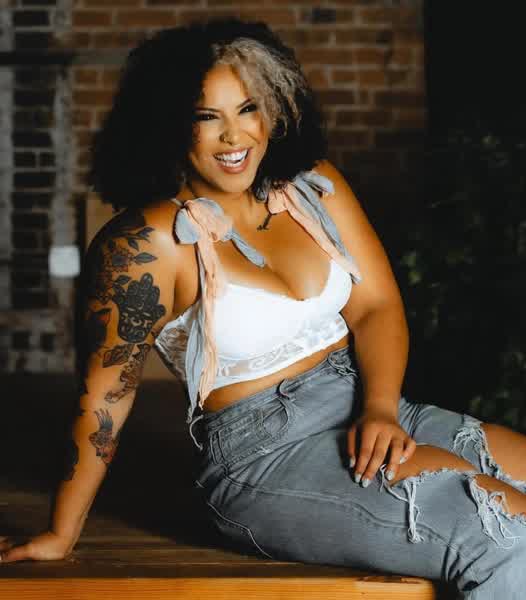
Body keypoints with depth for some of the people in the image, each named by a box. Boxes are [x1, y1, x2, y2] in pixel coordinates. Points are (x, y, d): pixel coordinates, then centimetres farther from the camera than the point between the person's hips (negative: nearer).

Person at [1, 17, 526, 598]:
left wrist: (380, 408, -14)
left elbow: (376, 304, 5)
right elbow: (105, 395, -8)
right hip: (265, 454, -7)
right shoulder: (148, 242, -11)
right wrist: (60, 536, -3)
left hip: (372, 415, 7)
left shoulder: (316, 187, 6)